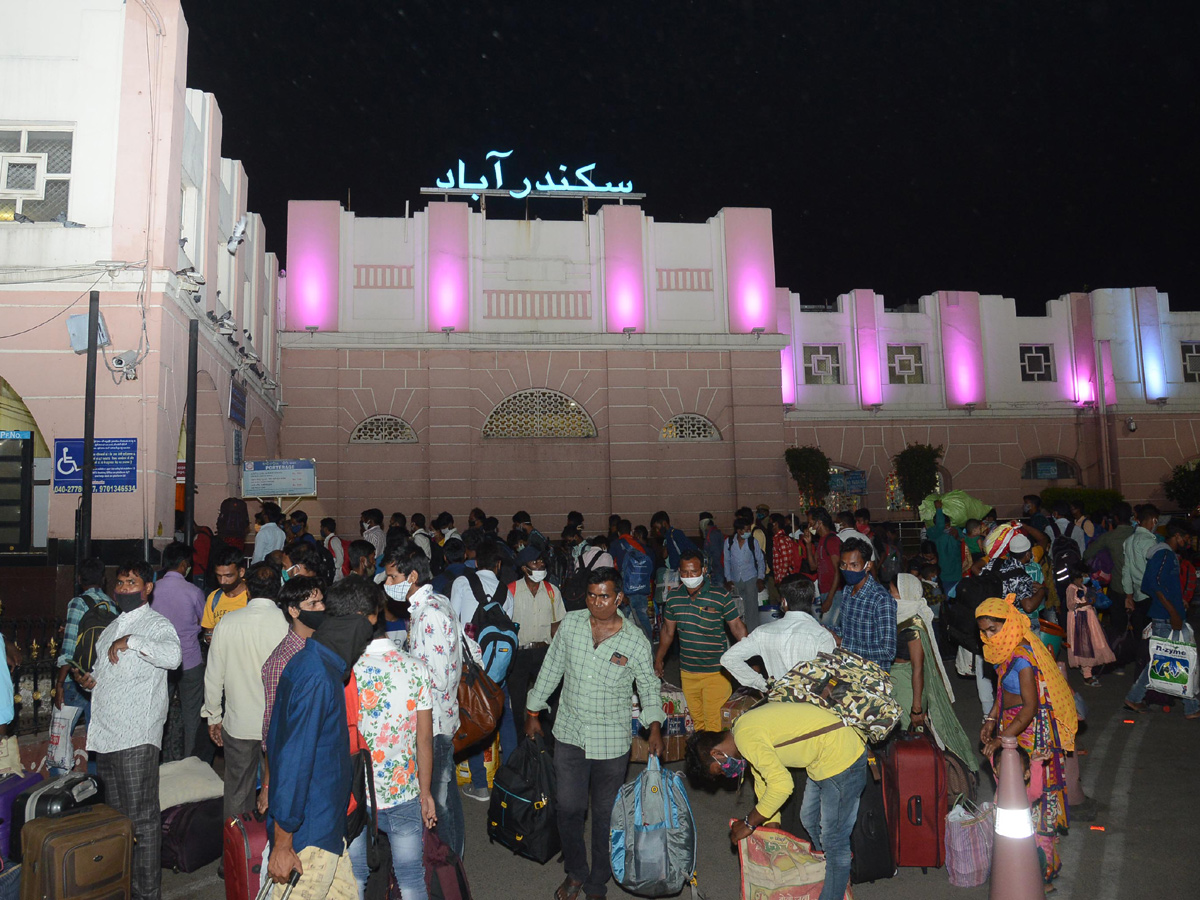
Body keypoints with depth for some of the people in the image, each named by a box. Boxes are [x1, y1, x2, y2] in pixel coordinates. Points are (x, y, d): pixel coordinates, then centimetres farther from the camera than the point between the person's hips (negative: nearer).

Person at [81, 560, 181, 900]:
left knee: (142, 818, -5)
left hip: (136, 737, -8)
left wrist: (130, 641, -25)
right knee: (116, 816, 18)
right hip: (104, 733, 8)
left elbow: (173, 655, -29)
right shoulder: (113, 626, 19)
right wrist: (91, 680, 11)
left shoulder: (157, 624, -7)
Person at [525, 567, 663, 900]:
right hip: (569, 734, 2)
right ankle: (575, 873, 34)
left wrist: (655, 729, -5)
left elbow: (650, 686, 4)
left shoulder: (635, 640, -10)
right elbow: (551, 670, 5)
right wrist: (533, 713, 10)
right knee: (569, 808, 8)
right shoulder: (570, 624, -6)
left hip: (612, 741, -1)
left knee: (605, 813, 11)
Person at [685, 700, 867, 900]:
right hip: (824, 760, 11)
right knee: (810, 820, 27)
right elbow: (764, 782, 17)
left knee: (833, 840, 2)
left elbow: (782, 785, -28)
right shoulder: (745, 728, 8)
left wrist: (749, 823, -16)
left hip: (842, 758, -11)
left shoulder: (746, 737, -23)